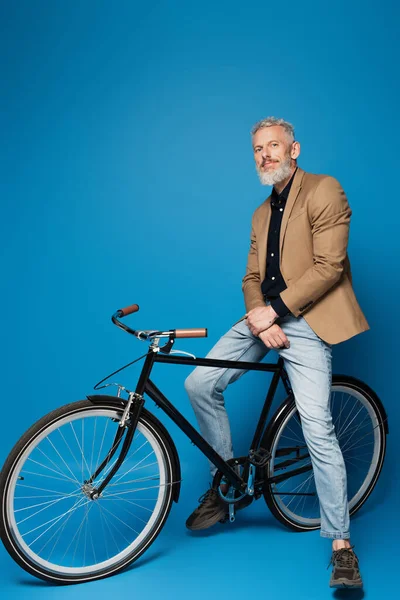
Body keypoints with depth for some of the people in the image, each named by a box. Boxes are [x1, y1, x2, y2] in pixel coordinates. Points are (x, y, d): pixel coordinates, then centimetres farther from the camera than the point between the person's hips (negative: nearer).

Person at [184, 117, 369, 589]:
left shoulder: (324, 191, -3)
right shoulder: (261, 214, 22)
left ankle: (341, 545, 1)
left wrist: (274, 311, -16)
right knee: (199, 384, -4)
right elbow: (251, 278, 14)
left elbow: (328, 266, -14)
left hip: (304, 321, -7)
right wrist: (258, 319, -7)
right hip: (264, 318, 7)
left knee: (317, 428, -13)